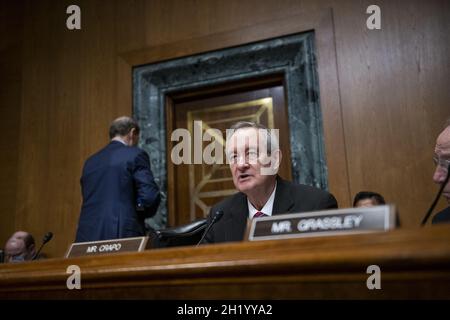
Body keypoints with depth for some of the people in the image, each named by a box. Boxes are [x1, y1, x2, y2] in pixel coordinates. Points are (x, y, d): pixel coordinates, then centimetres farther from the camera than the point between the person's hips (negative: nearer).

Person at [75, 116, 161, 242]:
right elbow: (150, 196, -10)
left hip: (88, 235, 6)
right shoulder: (136, 155, -1)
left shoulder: (90, 161, 17)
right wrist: (139, 215, 9)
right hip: (123, 234, -5)